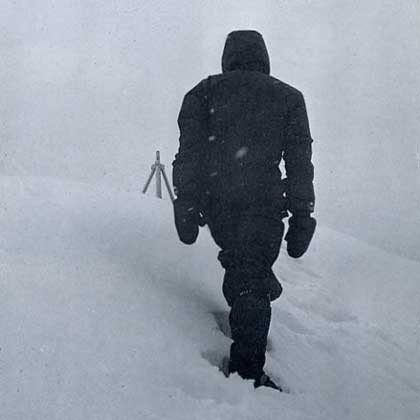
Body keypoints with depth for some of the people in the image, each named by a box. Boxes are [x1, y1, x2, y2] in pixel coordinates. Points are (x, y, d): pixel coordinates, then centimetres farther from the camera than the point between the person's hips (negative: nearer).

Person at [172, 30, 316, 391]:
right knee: (251, 282, 1)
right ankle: (247, 371, -4)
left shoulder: (205, 93, 8)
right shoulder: (288, 98, 8)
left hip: (215, 203, 2)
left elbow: (189, 154, 0)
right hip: (262, 205, -1)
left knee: (239, 263, 26)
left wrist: (185, 208, 1)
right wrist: (302, 218, 6)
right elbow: (300, 164, 5)